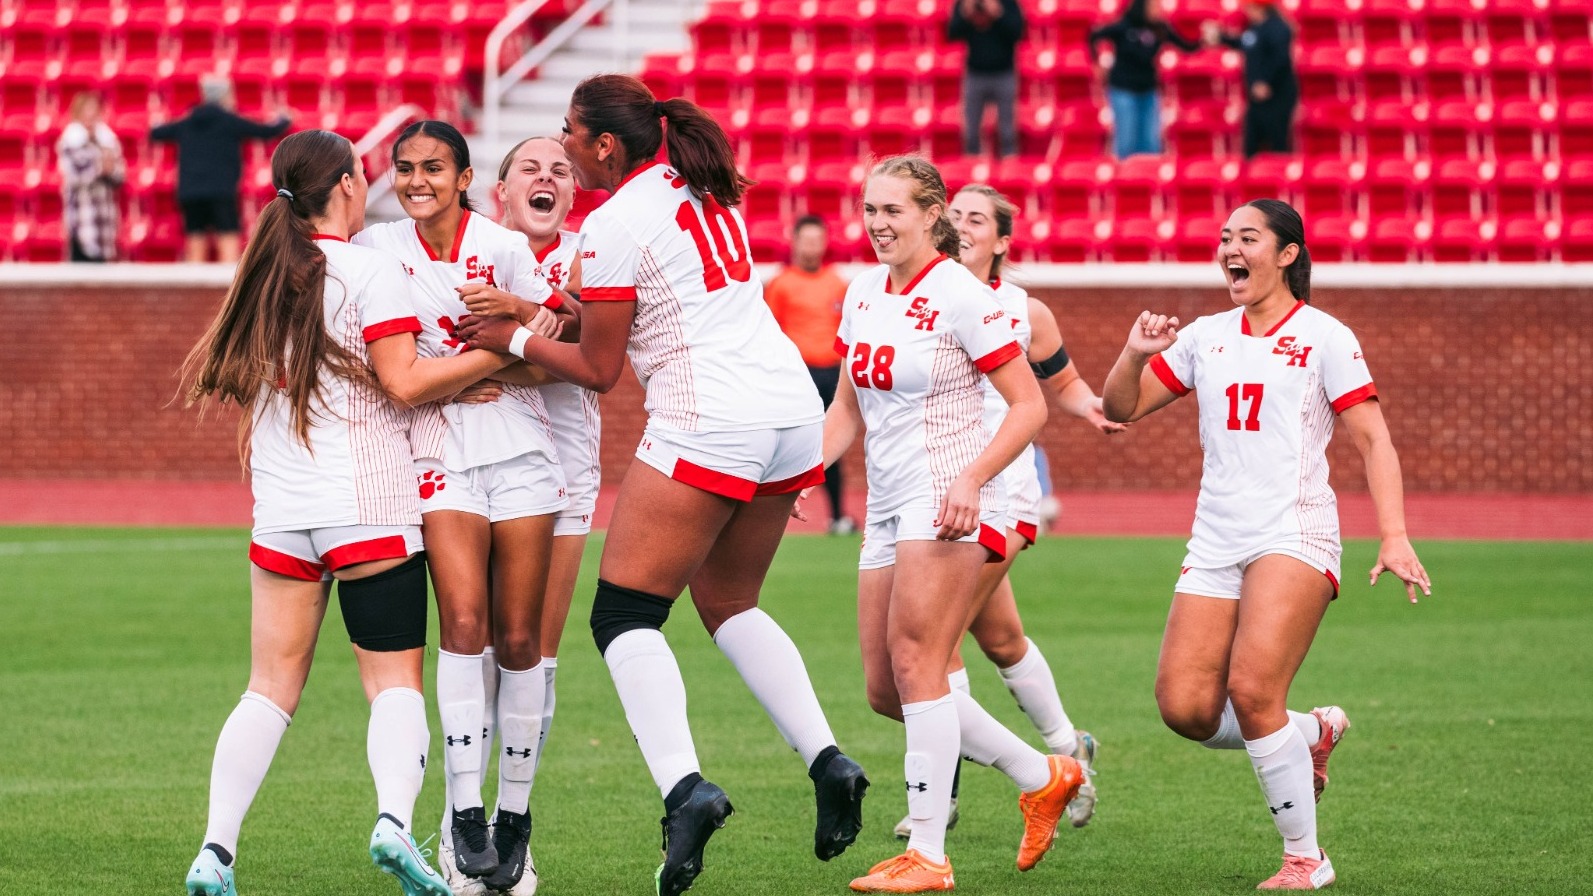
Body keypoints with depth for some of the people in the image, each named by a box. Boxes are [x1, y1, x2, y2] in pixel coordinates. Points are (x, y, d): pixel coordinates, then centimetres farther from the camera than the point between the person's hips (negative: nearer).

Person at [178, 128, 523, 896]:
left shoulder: (264, 270, 11)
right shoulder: (369, 268, -7)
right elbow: (404, 381, -12)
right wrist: (504, 351, -7)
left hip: (280, 509, 5)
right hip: (369, 507, -5)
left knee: (270, 687, 7)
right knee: (394, 681, 0)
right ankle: (394, 817, -24)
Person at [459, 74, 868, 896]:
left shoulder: (614, 225, -8)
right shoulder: (704, 191, 15)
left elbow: (597, 371, -3)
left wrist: (513, 338, 10)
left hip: (706, 423, -8)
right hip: (794, 411, 8)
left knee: (624, 616, -3)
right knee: (729, 604, 21)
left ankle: (683, 786, -22)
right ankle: (826, 760, 6)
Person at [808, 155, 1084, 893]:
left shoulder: (962, 297, -11)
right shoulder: (863, 292, 11)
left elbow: (1029, 405, -10)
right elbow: (847, 408, 19)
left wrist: (971, 479, -22)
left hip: (948, 503, -8)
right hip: (887, 504, 8)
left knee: (915, 665, -14)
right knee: (885, 689, 5)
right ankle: (1042, 777, 20)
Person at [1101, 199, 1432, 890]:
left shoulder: (1324, 337, 0)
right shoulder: (1205, 337, 15)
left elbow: (1373, 442, -3)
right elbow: (1121, 408, 17)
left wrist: (1394, 537, -15)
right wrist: (1135, 354, -4)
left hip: (1293, 536, -6)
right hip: (1215, 542, 6)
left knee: (1251, 691, -22)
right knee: (1185, 708, -7)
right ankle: (1311, 733, 21)